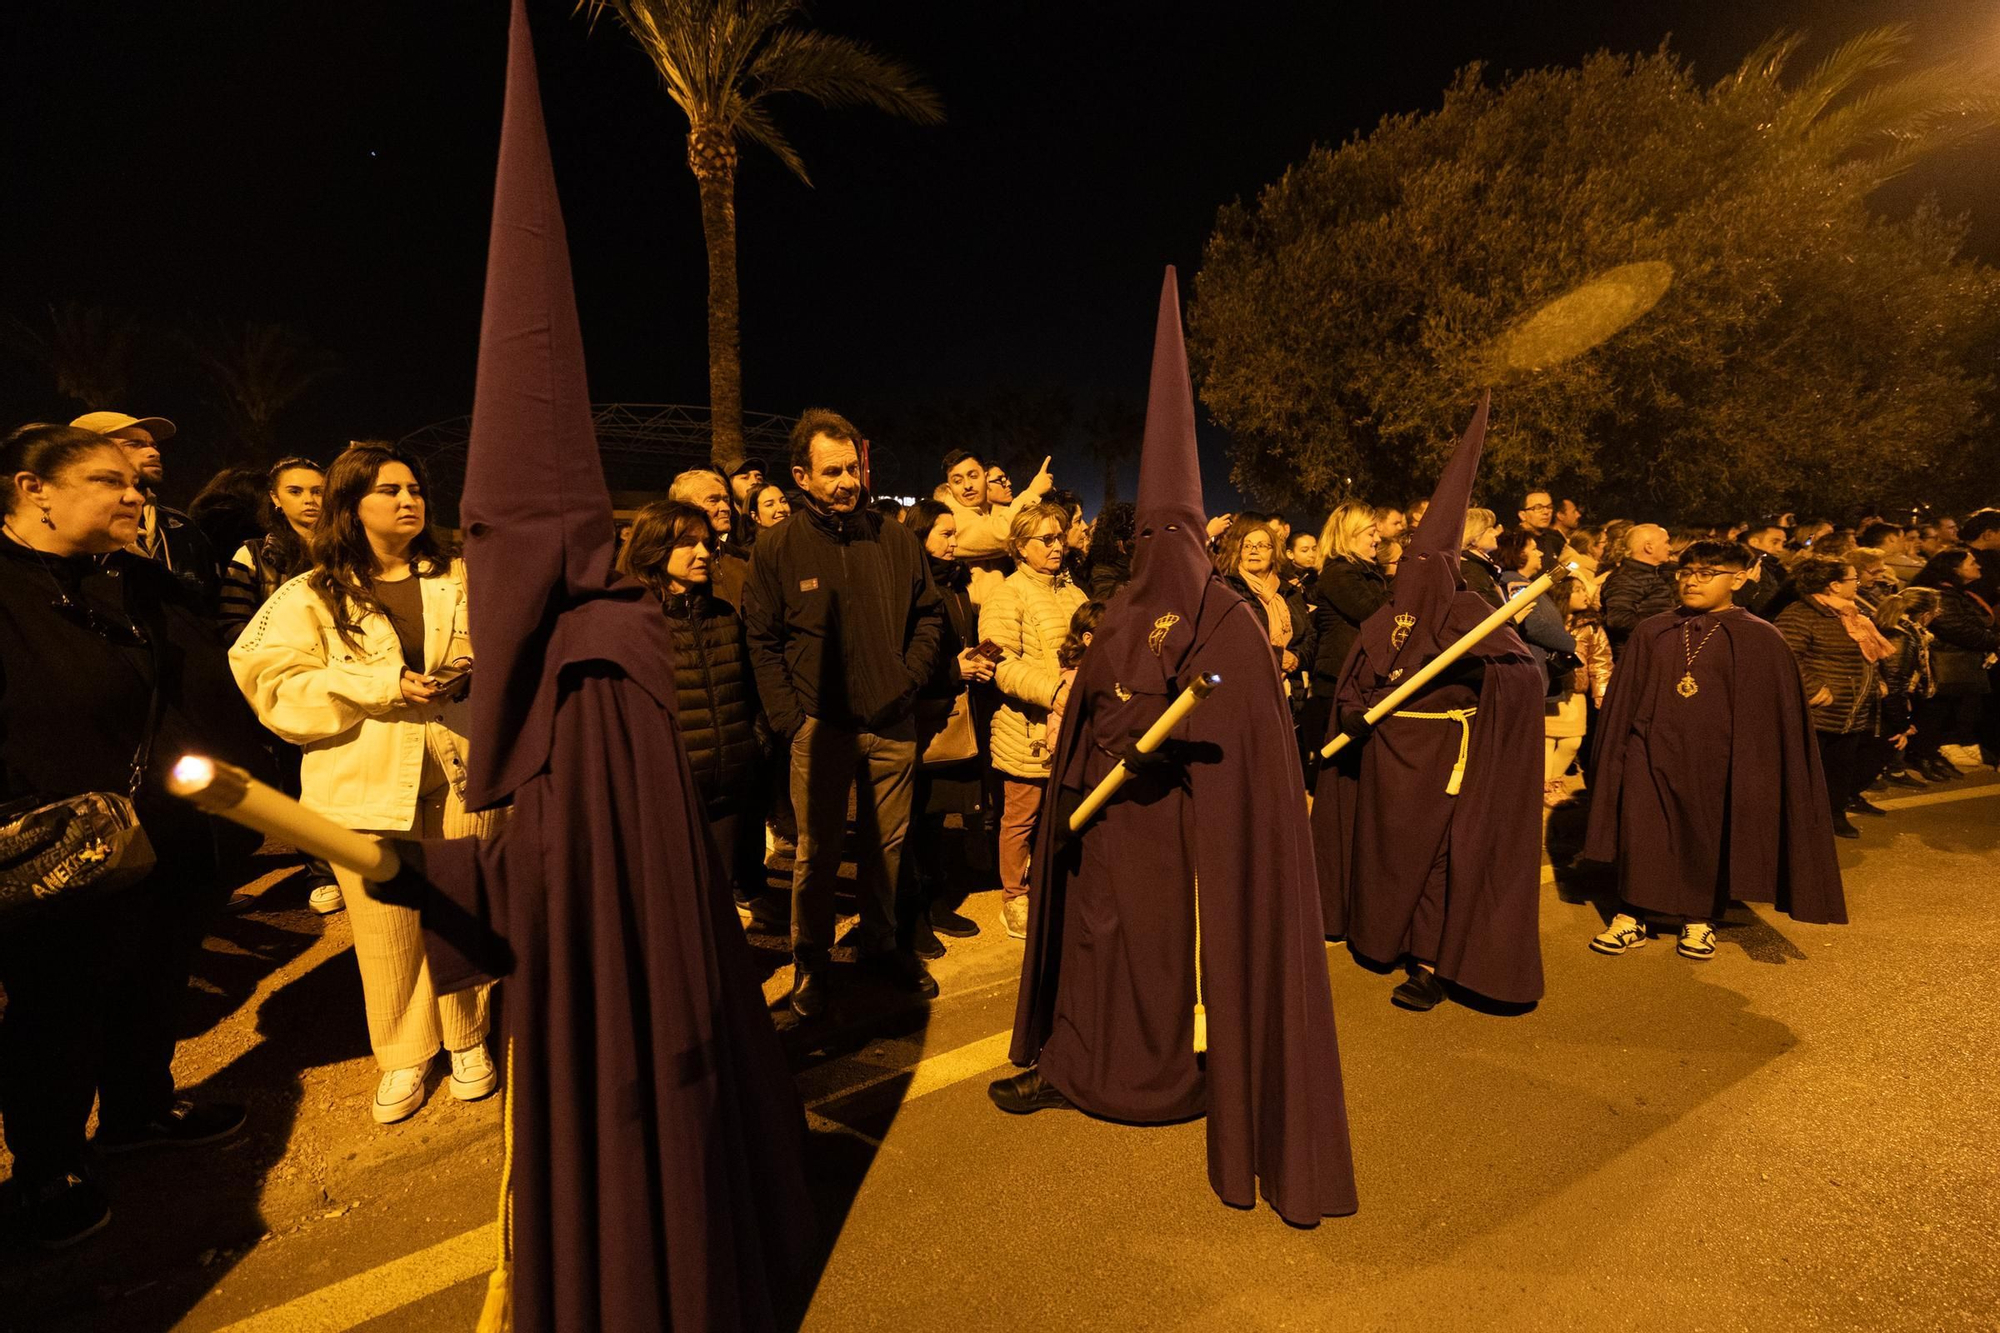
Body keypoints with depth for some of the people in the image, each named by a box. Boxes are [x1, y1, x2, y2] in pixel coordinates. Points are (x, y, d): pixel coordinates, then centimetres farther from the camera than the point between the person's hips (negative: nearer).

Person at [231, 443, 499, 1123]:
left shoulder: (461, 579, 8)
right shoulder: (309, 597, 2)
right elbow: (277, 688, -6)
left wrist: (475, 674, -9)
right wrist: (386, 684, -16)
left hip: (462, 769, 1)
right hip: (367, 783, -1)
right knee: (387, 928, 7)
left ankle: (466, 1039, 29)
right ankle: (403, 1055, 27)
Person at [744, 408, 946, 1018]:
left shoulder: (896, 539, 2)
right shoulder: (777, 548, -4)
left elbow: (929, 615, 11)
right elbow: (763, 642, -3)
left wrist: (910, 677, -1)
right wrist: (790, 718, -9)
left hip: (892, 724, 3)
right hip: (820, 727, -2)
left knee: (887, 844, 15)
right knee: (817, 852, 6)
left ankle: (881, 944, 34)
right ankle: (811, 960, 25)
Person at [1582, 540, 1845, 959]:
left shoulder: (1760, 640, -2)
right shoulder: (1650, 632, 3)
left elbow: (1772, 715, -2)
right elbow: (1622, 702, 6)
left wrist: (1752, 770, -7)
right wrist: (1617, 754, 3)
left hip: (1715, 762, -1)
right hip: (1652, 755, 1)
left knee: (1709, 844, 11)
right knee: (1641, 838, 3)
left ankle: (1700, 920, 28)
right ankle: (1632, 918, 15)